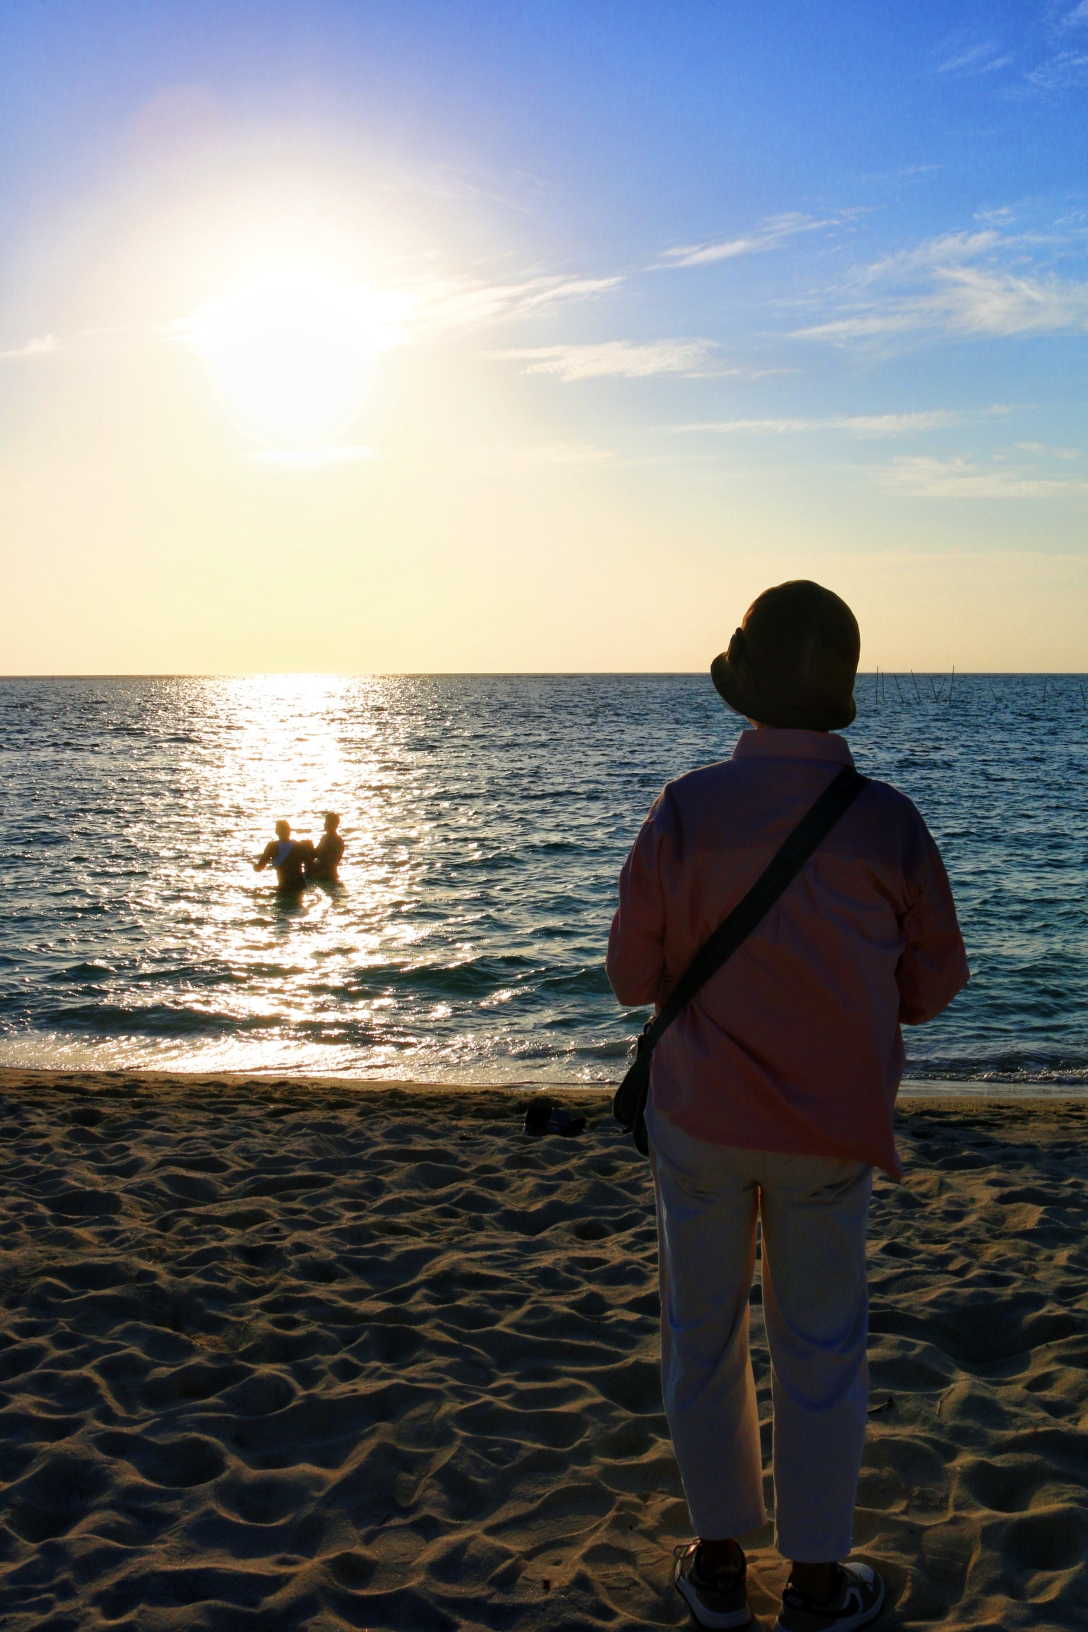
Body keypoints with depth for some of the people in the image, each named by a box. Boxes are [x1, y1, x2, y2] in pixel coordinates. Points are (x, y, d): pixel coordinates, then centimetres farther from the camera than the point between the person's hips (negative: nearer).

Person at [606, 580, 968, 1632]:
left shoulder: (685, 811, -17)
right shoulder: (888, 823, -14)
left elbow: (633, 977, -9)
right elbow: (931, 986, -4)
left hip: (699, 1119, 0)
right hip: (830, 1130, 0)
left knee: (702, 1333, 17)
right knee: (819, 1346, 15)